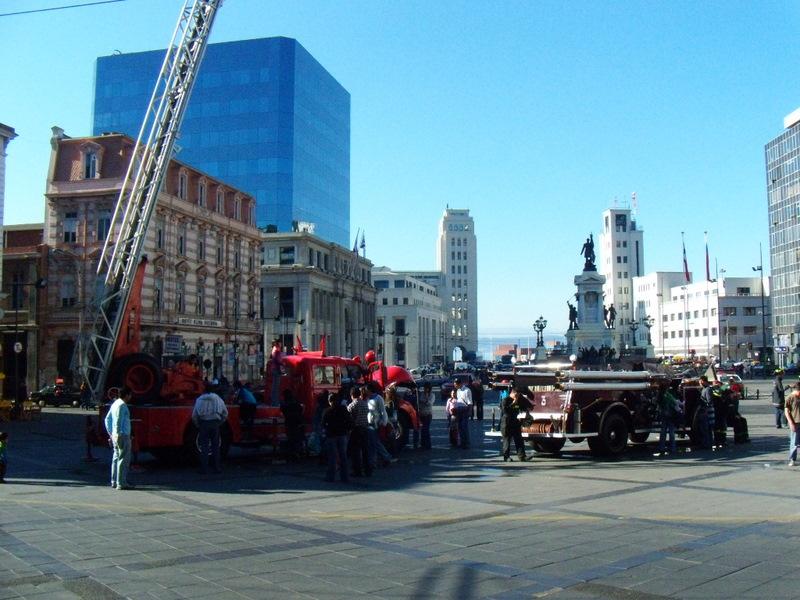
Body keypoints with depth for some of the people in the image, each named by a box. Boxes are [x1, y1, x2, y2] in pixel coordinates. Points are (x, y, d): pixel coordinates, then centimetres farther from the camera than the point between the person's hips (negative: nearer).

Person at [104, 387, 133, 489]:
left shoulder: (115, 404, 15)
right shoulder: (122, 405, -14)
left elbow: (107, 419, 20)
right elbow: (118, 421, -20)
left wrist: (111, 433, 22)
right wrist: (119, 435, -21)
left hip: (115, 436, 10)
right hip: (123, 436, -10)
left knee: (116, 458, 13)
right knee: (124, 459, -7)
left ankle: (114, 482, 18)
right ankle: (121, 483, -7)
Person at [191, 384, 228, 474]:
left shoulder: (199, 400, 3)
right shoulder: (218, 399, 8)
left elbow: (194, 415, -1)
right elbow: (225, 413, 7)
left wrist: (198, 426, 10)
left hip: (204, 424, -1)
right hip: (215, 423, 1)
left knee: (204, 447, 5)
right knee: (216, 446, 10)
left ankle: (204, 469, 5)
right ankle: (217, 467, 12)